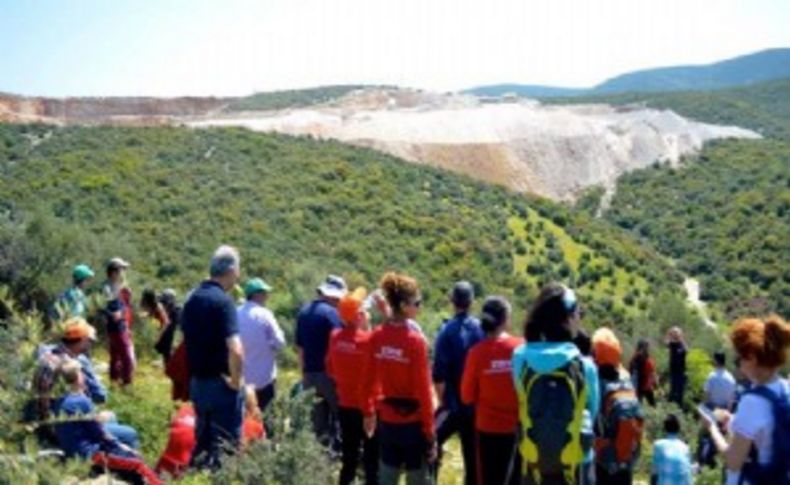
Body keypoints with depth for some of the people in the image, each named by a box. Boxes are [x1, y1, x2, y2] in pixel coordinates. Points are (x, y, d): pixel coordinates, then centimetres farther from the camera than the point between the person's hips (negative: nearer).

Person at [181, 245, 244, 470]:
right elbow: (235, 350, -28)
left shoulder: (192, 299, 8)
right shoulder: (223, 301, -18)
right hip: (220, 383, -8)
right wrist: (235, 381, -14)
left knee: (203, 441, 19)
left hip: (197, 382, 8)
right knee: (227, 444, 1)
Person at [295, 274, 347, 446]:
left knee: (318, 424, 11)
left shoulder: (303, 312, 12)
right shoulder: (331, 313, -11)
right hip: (329, 373, -7)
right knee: (338, 419, 1)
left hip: (309, 374, 7)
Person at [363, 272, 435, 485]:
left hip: (387, 420, 6)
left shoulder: (377, 336, -2)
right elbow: (423, 390, -16)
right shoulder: (415, 339, -18)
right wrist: (430, 432, -10)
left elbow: (369, 381, 5)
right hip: (413, 421, -5)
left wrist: (369, 413, 19)